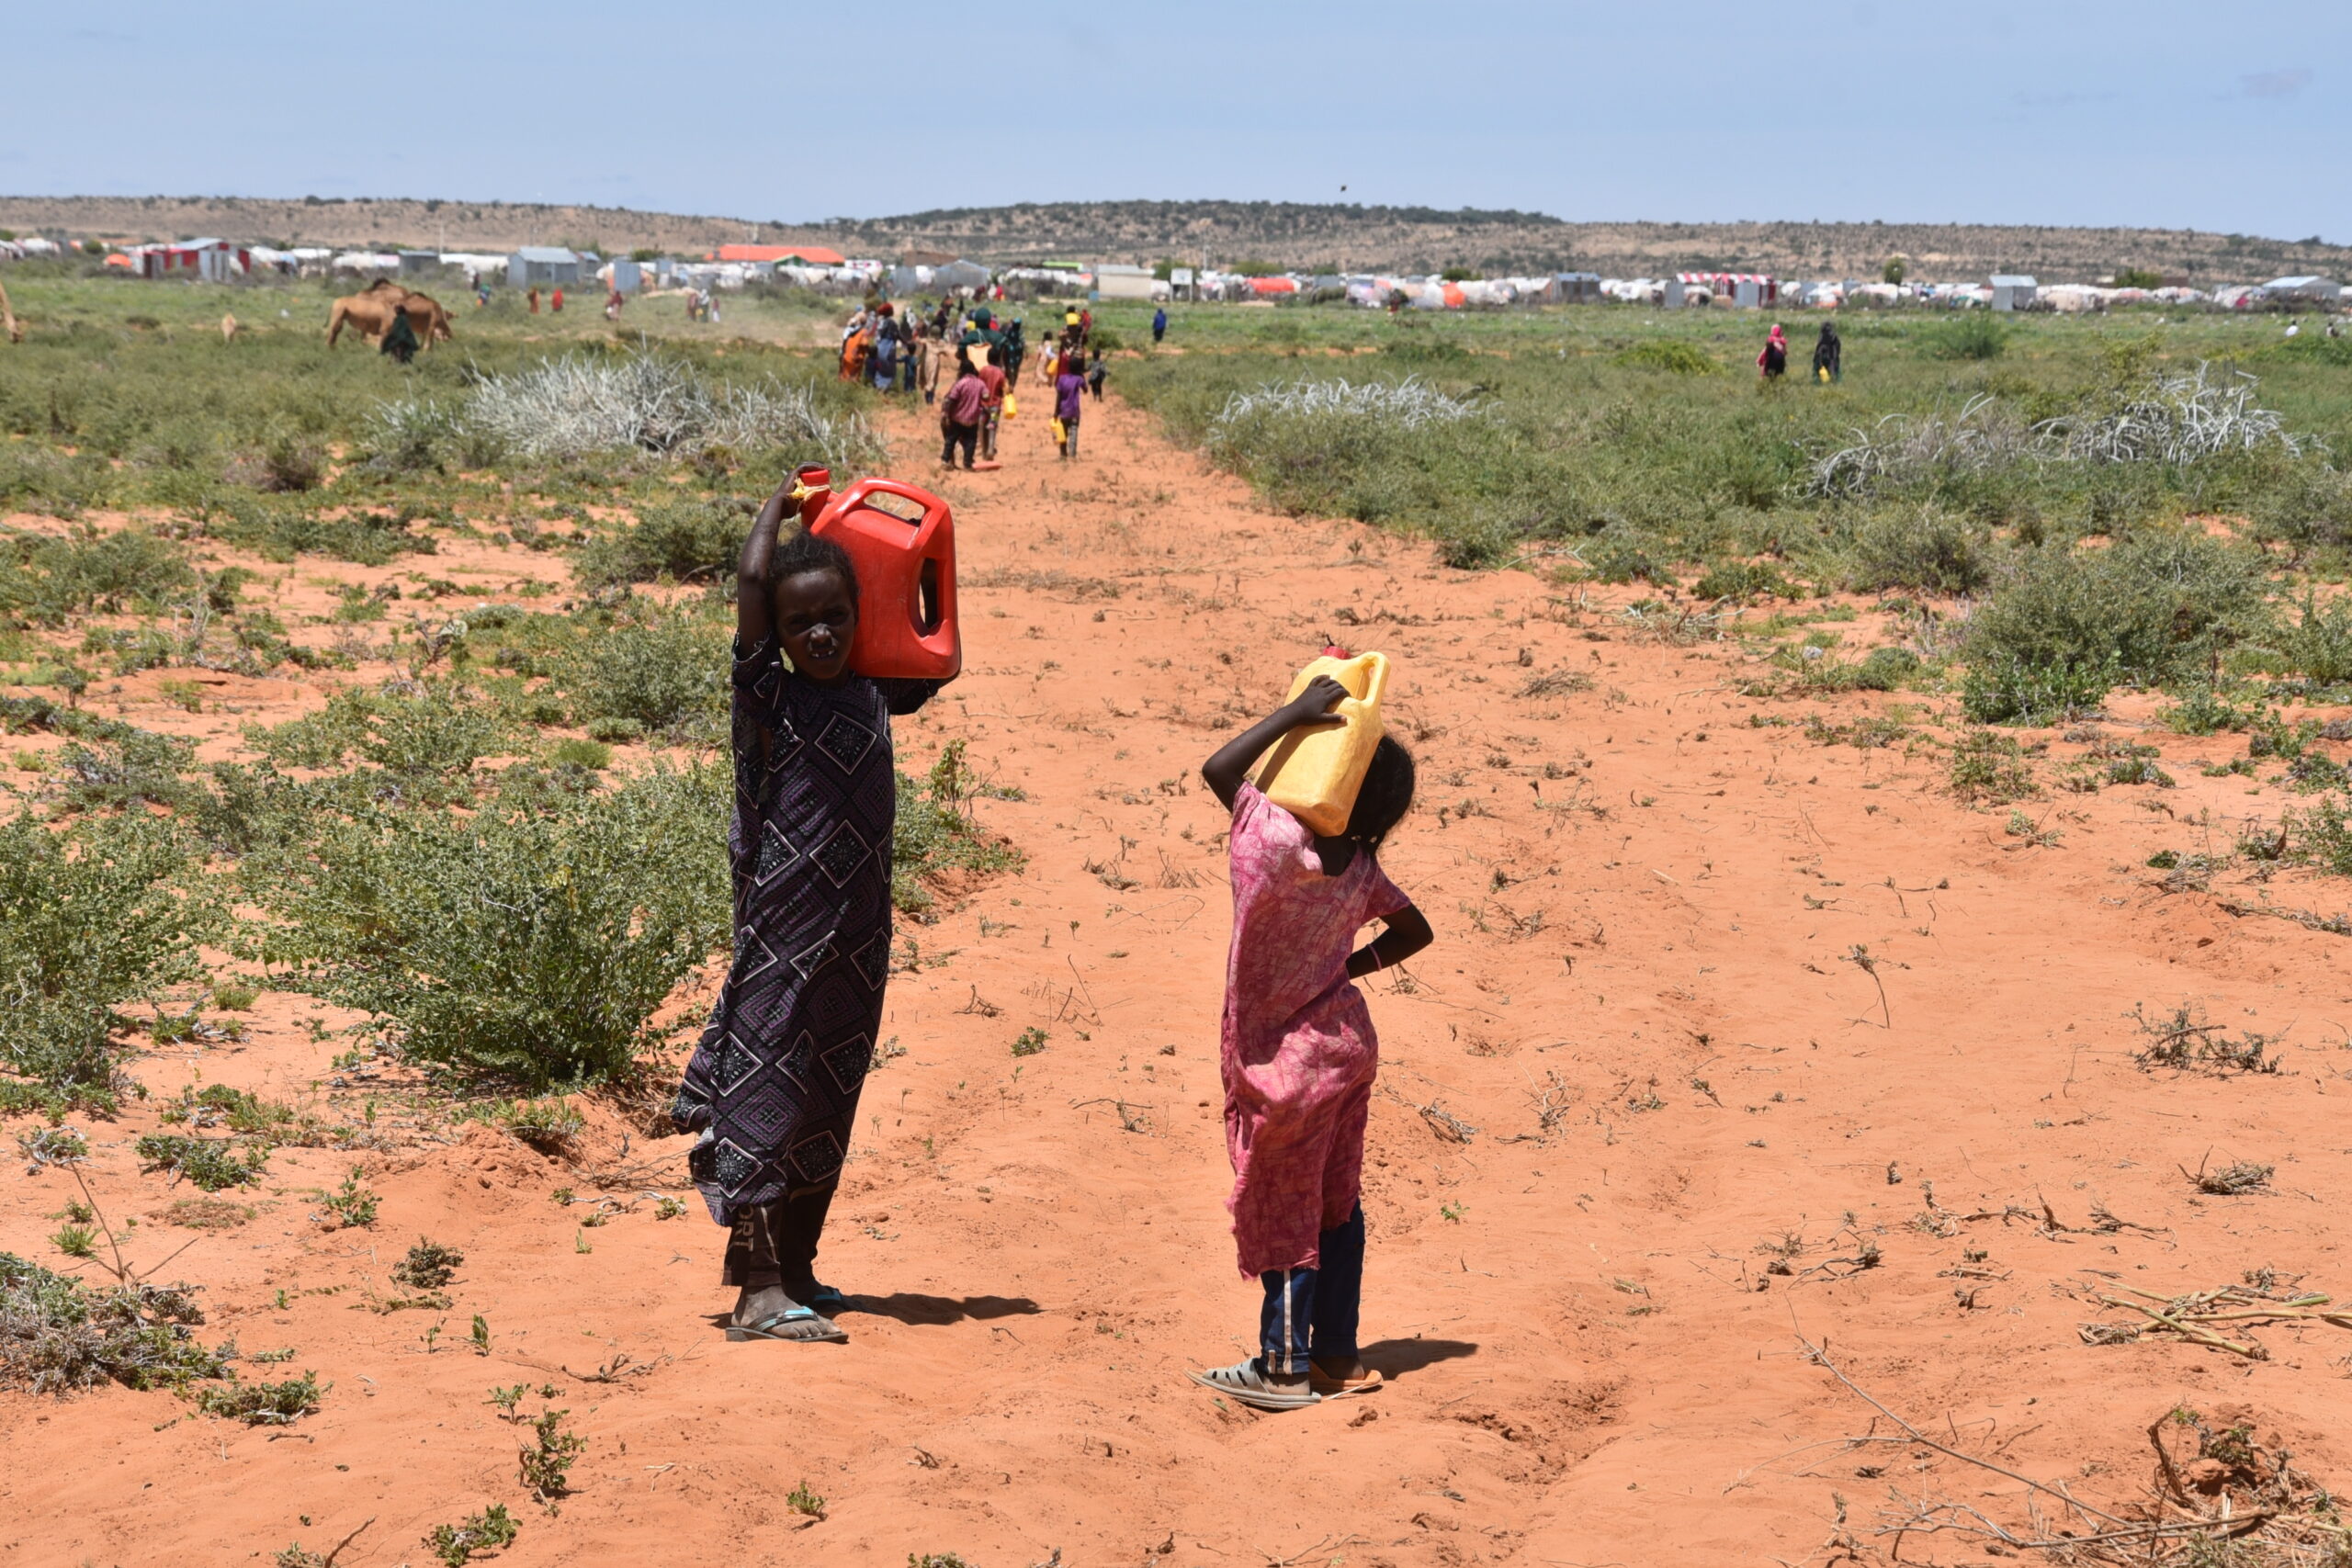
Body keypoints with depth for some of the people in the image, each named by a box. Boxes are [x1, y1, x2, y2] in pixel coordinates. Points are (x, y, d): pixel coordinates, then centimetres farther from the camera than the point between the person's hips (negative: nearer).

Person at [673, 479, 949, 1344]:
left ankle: (796, 1268, 25)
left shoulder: (873, 695, 9)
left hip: (857, 937, 7)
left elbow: (937, 663, 29)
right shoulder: (770, 696, -8)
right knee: (769, 1088, -6)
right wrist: (780, 503, -4)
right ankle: (758, 1289, -6)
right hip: (783, 930, -7)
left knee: (827, 1107, 13)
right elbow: (751, 578, -20)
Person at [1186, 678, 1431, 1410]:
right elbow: (1414, 931, 10)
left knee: (1282, 1208, 4)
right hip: (1346, 1035, 7)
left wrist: (1296, 712, -20)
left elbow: (1218, 769, -23)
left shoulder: (1289, 845, -27)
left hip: (1292, 1052, -7)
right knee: (1335, 1201, 14)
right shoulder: (1359, 865, -5)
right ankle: (1336, 1354, 23)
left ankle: (1284, 1368, 12)